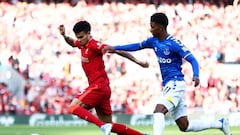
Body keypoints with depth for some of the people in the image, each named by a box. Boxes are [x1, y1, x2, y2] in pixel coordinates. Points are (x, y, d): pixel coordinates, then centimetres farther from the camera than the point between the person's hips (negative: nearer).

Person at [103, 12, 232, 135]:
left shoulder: (174, 43, -14)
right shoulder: (153, 40, 8)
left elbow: (192, 60, -16)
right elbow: (137, 46, 21)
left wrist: (196, 75, -33)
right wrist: (115, 48, 16)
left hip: (175, 84, -8)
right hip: (167, 85, 8)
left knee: (158, 111, -26)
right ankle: (220, 124, 20)